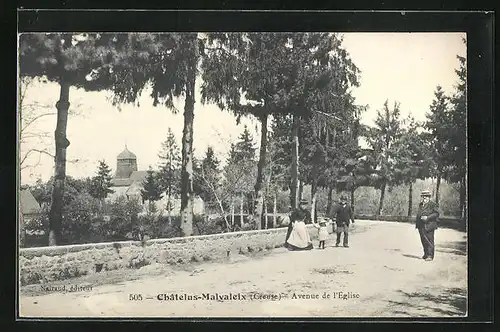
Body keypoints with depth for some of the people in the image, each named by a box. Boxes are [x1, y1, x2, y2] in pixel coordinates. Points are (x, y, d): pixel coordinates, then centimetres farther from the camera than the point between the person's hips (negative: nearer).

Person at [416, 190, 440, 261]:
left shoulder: (433, 204, -2)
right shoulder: (420, 205, 19)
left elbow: (436, 214, -9)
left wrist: (427, 217, -18)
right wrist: (417, 224, 17)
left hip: (429, 226, -6)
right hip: (421, 226, 7)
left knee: (429, 241, -7)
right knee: (423, 241, 9)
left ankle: (430, 255, -5)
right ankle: (426, 254, 19)